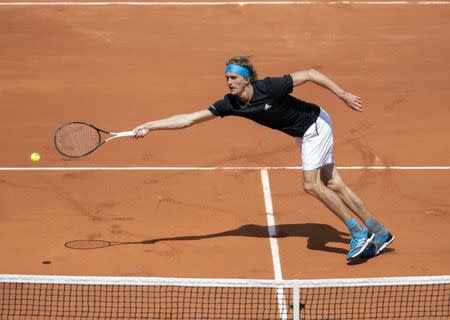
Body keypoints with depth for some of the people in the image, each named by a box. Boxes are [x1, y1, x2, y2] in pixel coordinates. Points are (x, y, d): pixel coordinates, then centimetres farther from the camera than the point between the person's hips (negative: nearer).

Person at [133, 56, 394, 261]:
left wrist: (344, 95, -20)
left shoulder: (269, 88, -32)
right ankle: (380, 234, 16)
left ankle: (359, 232, -5)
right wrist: (148, 126, -19)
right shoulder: (230, 105, -14)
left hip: (316, 123, -7)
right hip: (303, 134, 7)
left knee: (312, 184, -15)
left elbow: (310, 74, -24)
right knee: (333, 184, 8)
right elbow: (189, 119, -13)